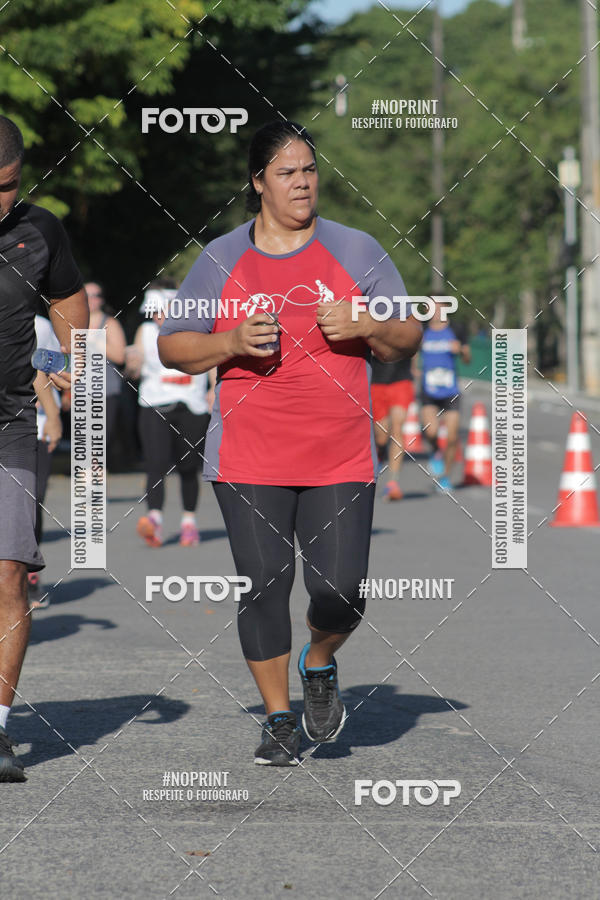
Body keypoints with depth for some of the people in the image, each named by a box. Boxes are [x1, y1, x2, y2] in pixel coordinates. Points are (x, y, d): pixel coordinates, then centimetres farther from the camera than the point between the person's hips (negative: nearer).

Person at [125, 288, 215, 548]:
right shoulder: (146, 332, 7)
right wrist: (133, 364, -17)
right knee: (156, 464, -17)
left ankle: (189, 521, 21)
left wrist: (214, 389, -6)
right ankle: (154, 518, -28)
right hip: (155, 407, 0)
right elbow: (134, 371, 6)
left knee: (188, 468, 6)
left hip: (191, 408, 0)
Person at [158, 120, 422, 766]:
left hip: (341, 460, 0)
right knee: (263, 589, -2)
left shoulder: (357, 251, 7)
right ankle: (279, 719, 16)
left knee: (339, 593, -8)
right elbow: (171, 347, 8)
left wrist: (367, 326, -11)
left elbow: (408, 339, 11)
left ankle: (319, 666, 26)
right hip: (249, 461, 0)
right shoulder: (221, 259, 5)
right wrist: (231, 342, -11)